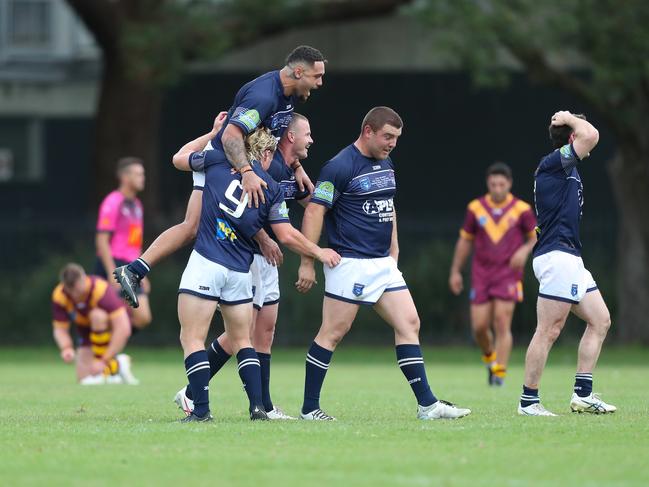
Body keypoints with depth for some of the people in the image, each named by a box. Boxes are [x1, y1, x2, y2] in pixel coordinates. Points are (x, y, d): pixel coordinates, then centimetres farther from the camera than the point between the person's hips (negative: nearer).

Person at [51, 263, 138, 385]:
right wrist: (66, 348, -36)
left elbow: (123, 329, -38)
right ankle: (117, 364, 17)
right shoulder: (59, 296, -21)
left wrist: (104, 361, -41)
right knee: (83, 377, -13)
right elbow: (60, 329, -13)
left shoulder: (101, 290, -34)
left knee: (97, 315, -36)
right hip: (86, 334, 4)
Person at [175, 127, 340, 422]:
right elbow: (287, 236, 5)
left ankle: (201, 409, -11)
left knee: (192, 338, -1)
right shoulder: (272, 190, 6)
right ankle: (257, 406, 6)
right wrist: (319, 252, 20)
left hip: (205, 263, -3)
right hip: (239, 272, 3)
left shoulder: (218, 161, 3)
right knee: (242, 341, 18)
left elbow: (181, 158, 21)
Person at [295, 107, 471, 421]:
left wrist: (393, 250, 21)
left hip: (382, 263, 8)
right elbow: (314, 211, -15)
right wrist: (307, 263, -17)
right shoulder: (340, 167, -13)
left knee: (409, 324, 1)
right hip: (350, 263, -8)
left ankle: (427, 404, 1)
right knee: (333, 333, -4)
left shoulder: (386, 165, 13)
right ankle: (309, 408, 4)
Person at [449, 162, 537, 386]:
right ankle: (490, 357, 28)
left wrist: (525, 250, -14)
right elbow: (465, 240, 13)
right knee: (479, 326, -2)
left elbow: (536, 236, 8)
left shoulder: (521, 209, -2)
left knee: (502, 324, -13)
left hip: (508, 274, -2)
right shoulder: (475, 208, 4)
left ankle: (499, 373, -10)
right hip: (481, 273, 2)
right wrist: (455, 272, 12)